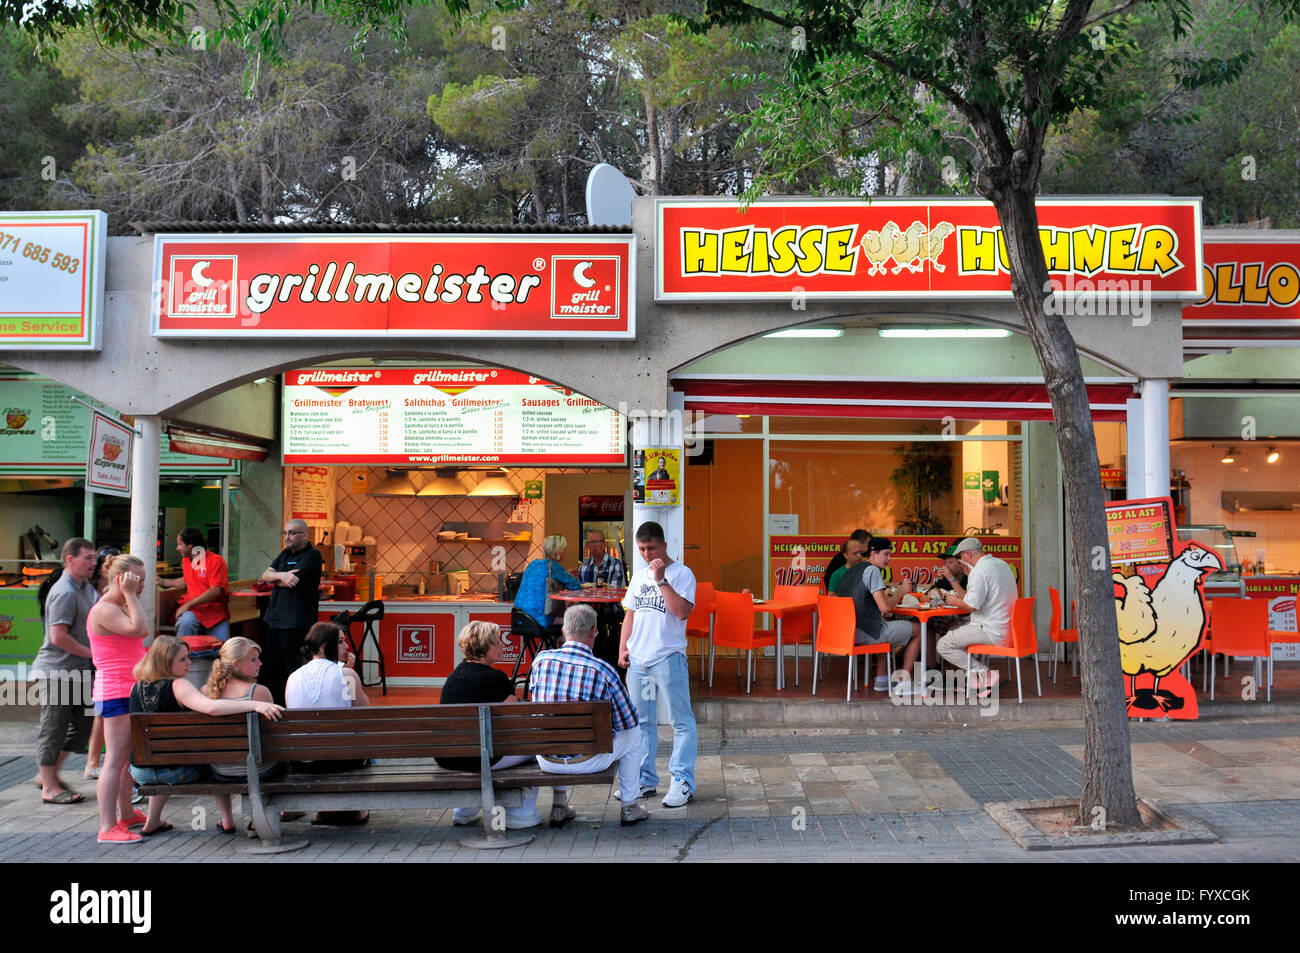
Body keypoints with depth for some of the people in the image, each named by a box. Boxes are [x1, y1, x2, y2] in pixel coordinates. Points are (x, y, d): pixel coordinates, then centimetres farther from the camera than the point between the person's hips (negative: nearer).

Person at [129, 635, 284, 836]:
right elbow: (211, 707, -37)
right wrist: (255, 705, -40)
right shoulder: (177, 686, -20)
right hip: (178, 772, -5)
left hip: (140, 772, 6)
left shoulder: (136, 688, 1)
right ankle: (227, 820, 19)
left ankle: (152, 823, 41)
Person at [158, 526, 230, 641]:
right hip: (193, 610, 4)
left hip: (216, 611, -4)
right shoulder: (186, 560, 16)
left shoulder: (216, 561, -8)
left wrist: (188, 604, -17)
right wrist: (162, 582, 31)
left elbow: (215, 591, -17)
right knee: (184, 624, -32)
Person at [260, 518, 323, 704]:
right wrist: (281, 575, -14)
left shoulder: (312, 556, -9)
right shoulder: (285, 554, 17)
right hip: (275, 619, 8)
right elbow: (265, 575, 8)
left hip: (296, 622, -8)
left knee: (294, 668, -3)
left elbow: (293, 582, -18)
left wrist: (274, 578, 1)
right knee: (273, 667, 14)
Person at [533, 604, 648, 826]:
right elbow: (628, 721, -1)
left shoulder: (541, 659, -4)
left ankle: (559, 806, 36)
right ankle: (629, 807, 29)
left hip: (547, 761, 3)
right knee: (634, 736, 23)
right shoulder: (603, 671, -13)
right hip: (586, 762, -3)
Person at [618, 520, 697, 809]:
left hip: (669, 658, -6)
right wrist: (623, 648, 11)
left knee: (681, 720, -3)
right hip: (637, 660, 7)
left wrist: (661, 580, -18)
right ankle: (645, 780, 22)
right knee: (641, 721, 12)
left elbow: (682, 611, -18)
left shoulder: (681, 574, -4)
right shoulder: (639, 577, 16)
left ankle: (683, 782, 2)